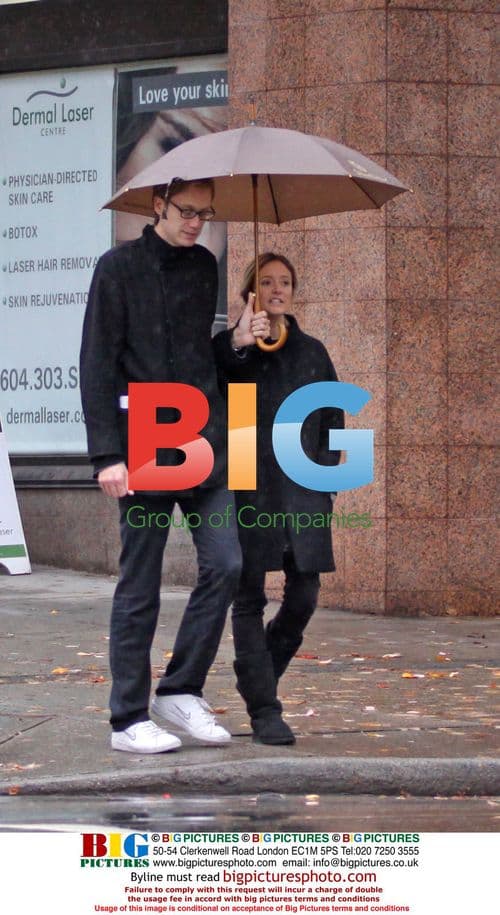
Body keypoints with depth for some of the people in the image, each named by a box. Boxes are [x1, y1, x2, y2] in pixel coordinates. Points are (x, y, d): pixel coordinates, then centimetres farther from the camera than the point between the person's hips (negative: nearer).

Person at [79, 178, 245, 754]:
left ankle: (181, 691, 9)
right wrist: (107, 454, -12)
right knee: (139, 588, 0)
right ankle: (129, 719, 9)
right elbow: (97, 365, -6)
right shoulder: (120, 267, -3)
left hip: (204, 445, 5)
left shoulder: (204, 266, 13)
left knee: (225, 565, -6)